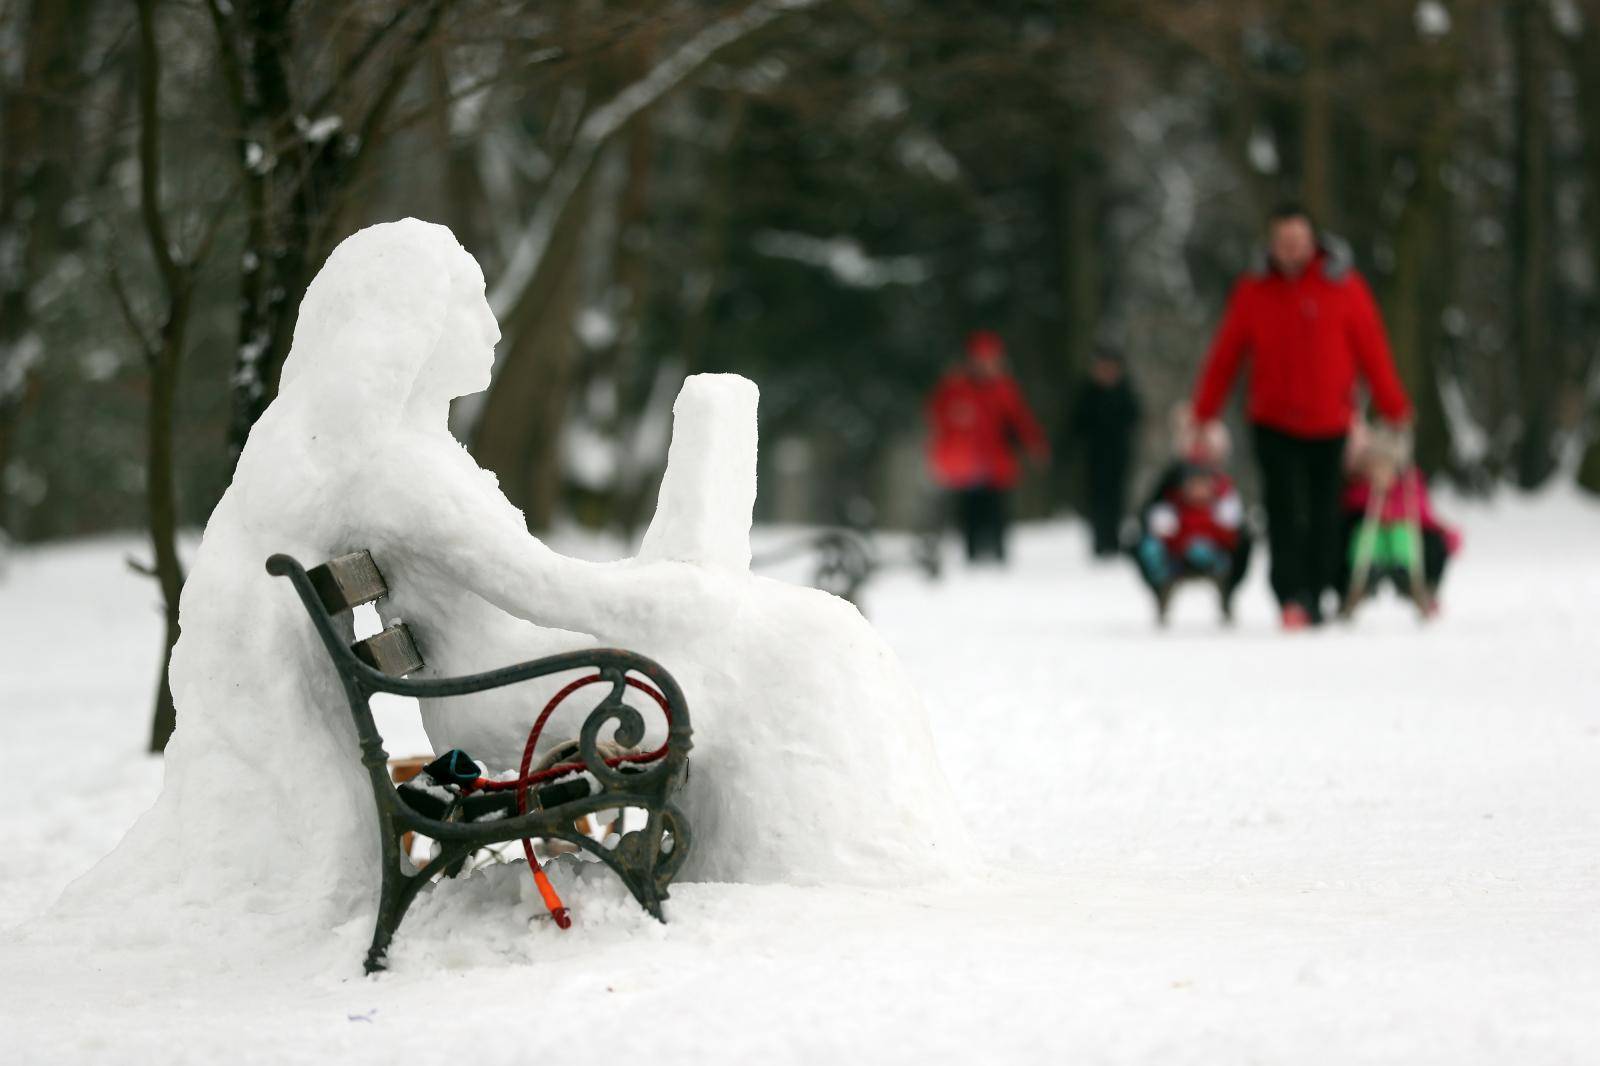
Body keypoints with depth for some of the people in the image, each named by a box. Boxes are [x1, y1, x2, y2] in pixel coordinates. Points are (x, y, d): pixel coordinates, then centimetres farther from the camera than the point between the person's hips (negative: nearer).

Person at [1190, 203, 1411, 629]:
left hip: (1328, 424, 0)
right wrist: (1203, 415, 4)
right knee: (1284, 510, -12)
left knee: (1323, 515, 7)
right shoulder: (1253, 291, 1)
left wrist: (1394, 409, 1)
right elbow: (1226, 355, 5)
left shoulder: (1342, 286, -2)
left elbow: (1373, 350, 1)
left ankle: (1314, 597, 17)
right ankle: (1290, 598, -15)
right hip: (1274, 423, 0)